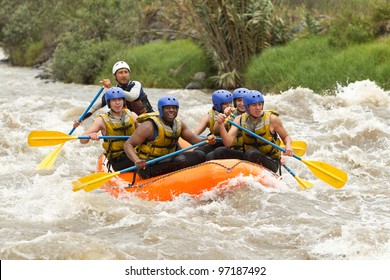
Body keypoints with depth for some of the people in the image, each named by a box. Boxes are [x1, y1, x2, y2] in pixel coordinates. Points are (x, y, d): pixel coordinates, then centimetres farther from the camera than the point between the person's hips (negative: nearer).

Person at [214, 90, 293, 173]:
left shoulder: (272, 119, -9)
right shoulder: (240, 119, -1)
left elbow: (286, 137, 5)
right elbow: (228, 142, -13)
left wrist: (288, 145, -18)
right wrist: (221, 124, -28)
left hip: (271, 162, -4)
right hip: (248, 157, 4)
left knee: (251, 153, -37)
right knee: (219, 152, -16)